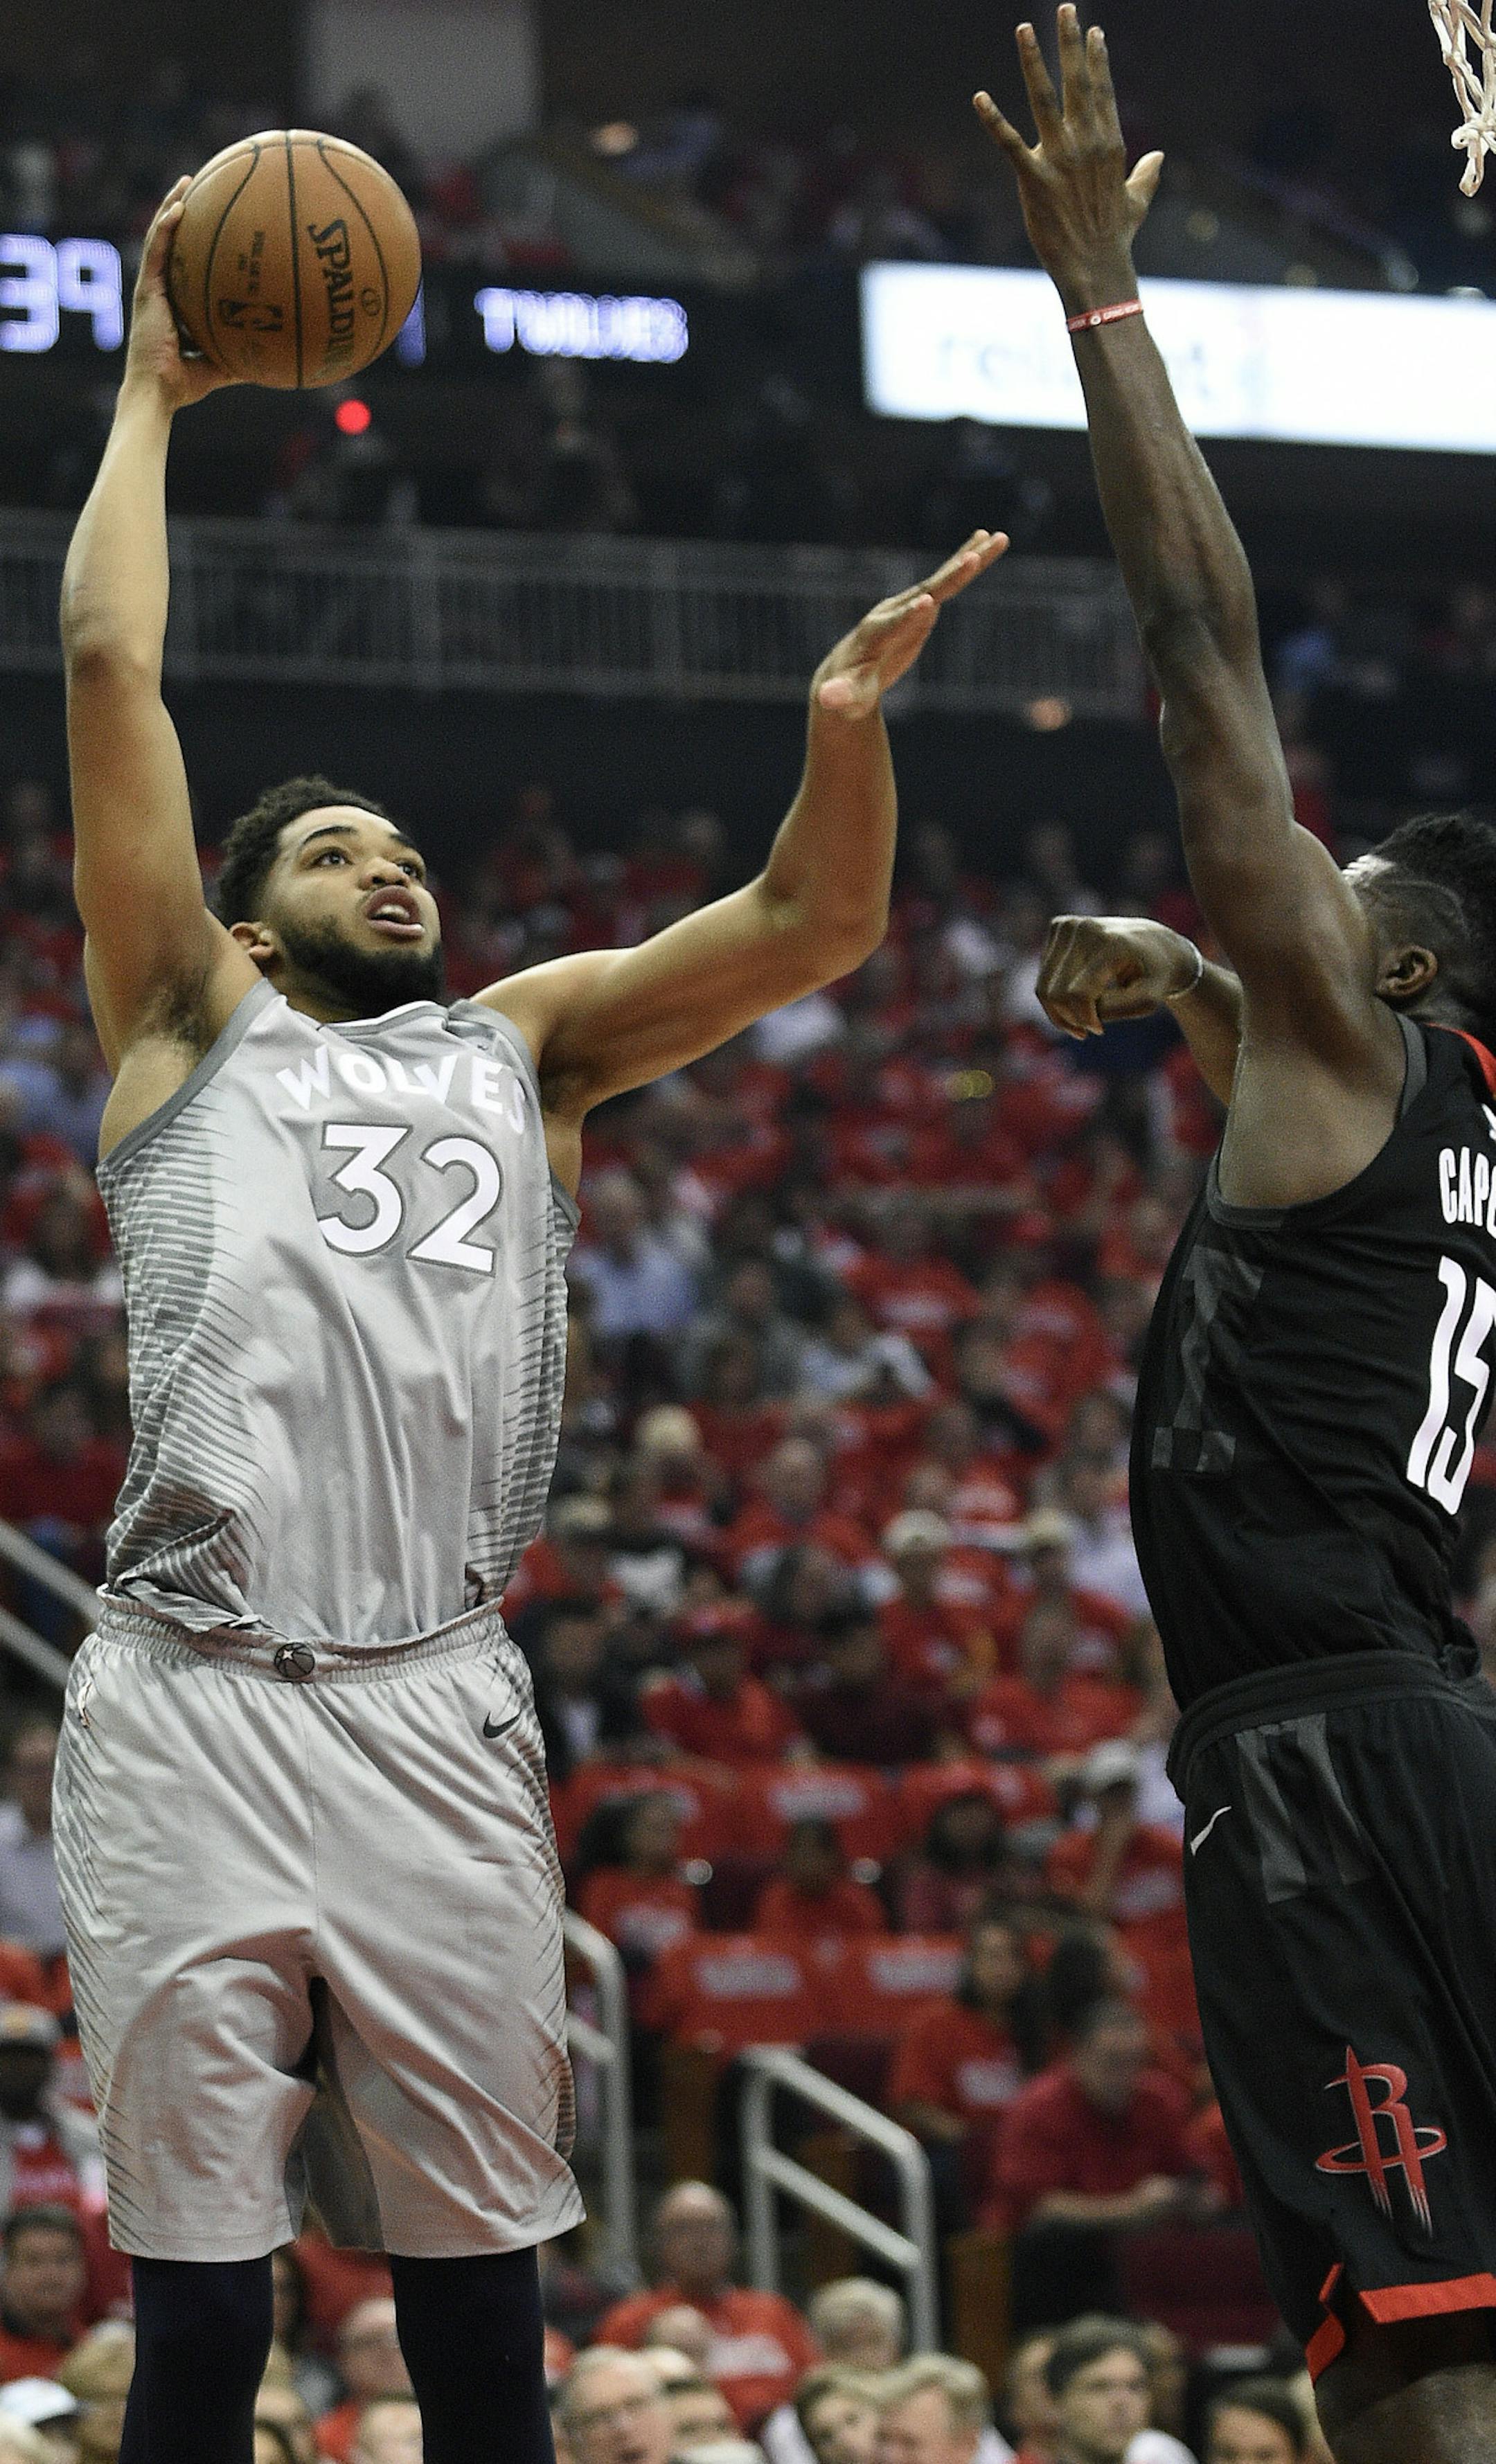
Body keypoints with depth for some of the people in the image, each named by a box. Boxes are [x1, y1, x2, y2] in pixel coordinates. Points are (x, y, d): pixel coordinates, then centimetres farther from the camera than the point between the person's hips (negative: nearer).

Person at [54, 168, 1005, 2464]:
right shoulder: (189, 1029, 16)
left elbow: (812, 921, 14)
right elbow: (111, 665, 9)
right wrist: (151, 393, 16)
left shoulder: (520, 1046, 24)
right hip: (193, 1707, -2)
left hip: (439, 1715, 2)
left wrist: (848, 720, -5)